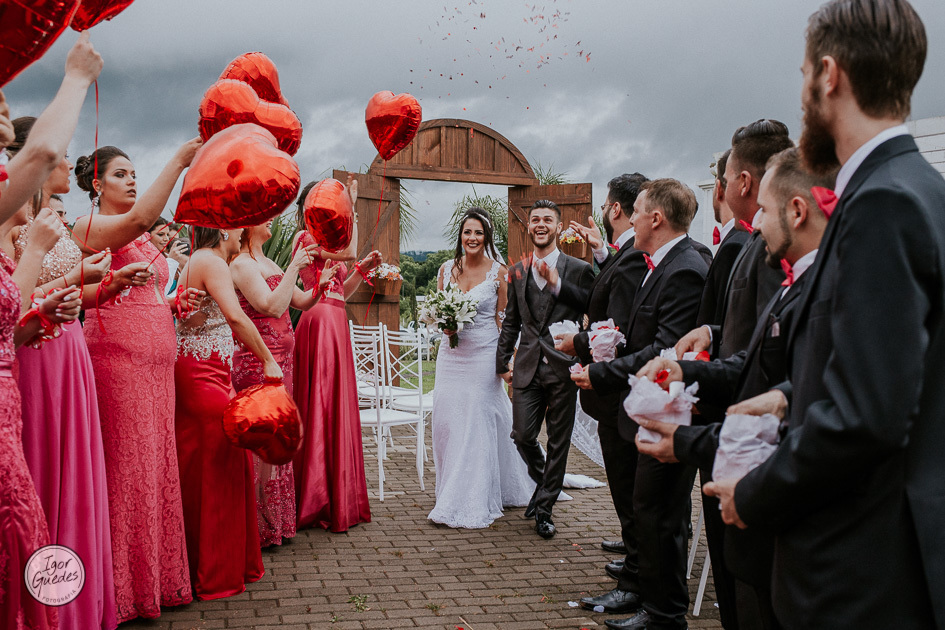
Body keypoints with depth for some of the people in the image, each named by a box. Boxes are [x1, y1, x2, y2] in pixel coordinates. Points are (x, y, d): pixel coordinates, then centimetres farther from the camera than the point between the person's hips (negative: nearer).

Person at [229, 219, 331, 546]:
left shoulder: (268, 263, 17)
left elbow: (301, 302, 18)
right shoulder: (242, 264, -11)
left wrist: (320, 285, 0)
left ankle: (275, 520, 22)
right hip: (258, 363, -9)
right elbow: (273, 307, -23)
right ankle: (260, 528, 5)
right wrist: (293, 267, -19)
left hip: (279, 362, 9)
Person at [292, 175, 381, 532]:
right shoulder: (306, 236, -5)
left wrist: (363, 269, 12)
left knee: (336, 406, 10)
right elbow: (349, 251, -19)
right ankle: (317, 500, 2)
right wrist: (351, 208, -10)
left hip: (335, 323, 9)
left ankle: (337, 497, 18)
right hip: (320, 322, -9)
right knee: (321, 403, -6)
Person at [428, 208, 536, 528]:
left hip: (483, 355, -4)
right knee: (445, 421, 4)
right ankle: (450, 495, 22)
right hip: (451, 354, 4)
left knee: (477, 424, -1)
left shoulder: (499, 271, -3)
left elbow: (503, 319, -1)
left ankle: (472, 504, 8)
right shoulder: (446, 269, 7)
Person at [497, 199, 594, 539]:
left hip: (563, 367, -3)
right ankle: (543, 481, 31)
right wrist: (502, 362, 13)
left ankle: (544, 508, 20)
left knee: (558, 441, 6)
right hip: (528, 367, 3)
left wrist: (556, 284, -15)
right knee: (522, 435, 0)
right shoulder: (517, 271, 11)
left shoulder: (578, 269, -1)